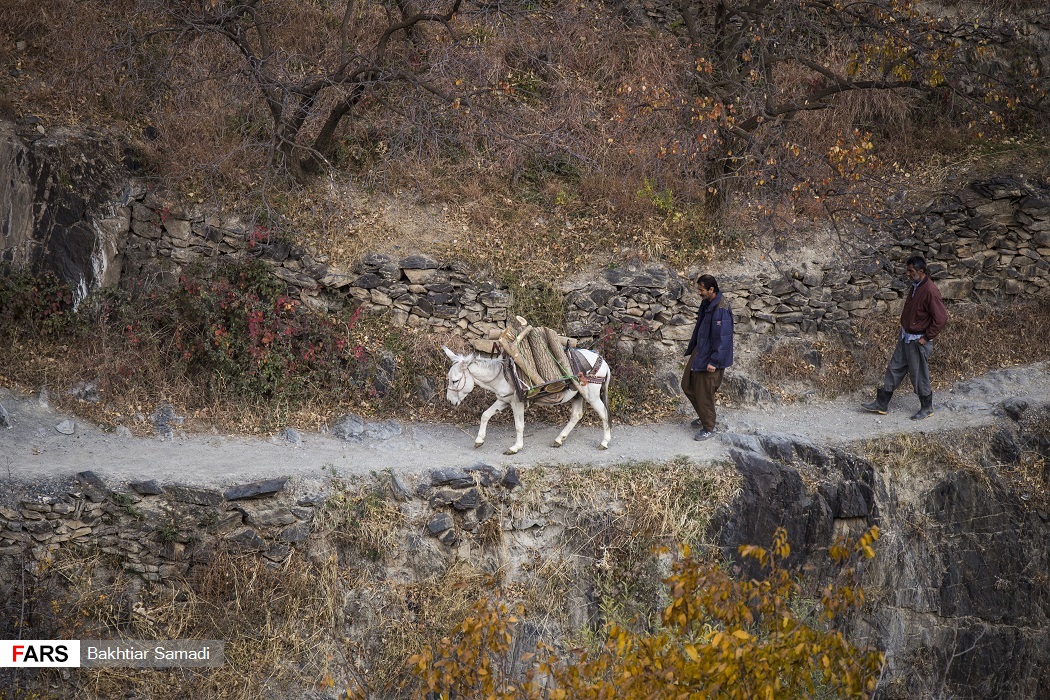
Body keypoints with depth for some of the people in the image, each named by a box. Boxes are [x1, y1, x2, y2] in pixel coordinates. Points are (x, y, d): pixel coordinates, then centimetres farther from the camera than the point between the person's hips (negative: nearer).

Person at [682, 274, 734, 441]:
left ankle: (708, 428, 17)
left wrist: (714, 361, -25)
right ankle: (703, 416, 35)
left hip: (710, 357, -10)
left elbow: (723, 337, -26)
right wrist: (691, 348, 22)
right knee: (687, 385, 17)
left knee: (704, 393, 0)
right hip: (699, 351, 10)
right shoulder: (707, 303, 4)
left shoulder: (721, 309, -26)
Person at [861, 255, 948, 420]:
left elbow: (941, 318, -25)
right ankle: (882, 404, 23)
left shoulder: (930, 291, -26)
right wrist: (903, 331, 16)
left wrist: (926, 337, -19)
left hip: (918, 341, -9)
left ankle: (927, 408, 23)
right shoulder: (915, 286, 3)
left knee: (919, 376, 5)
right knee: (894, 369, 14)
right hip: (905, 337, 9)